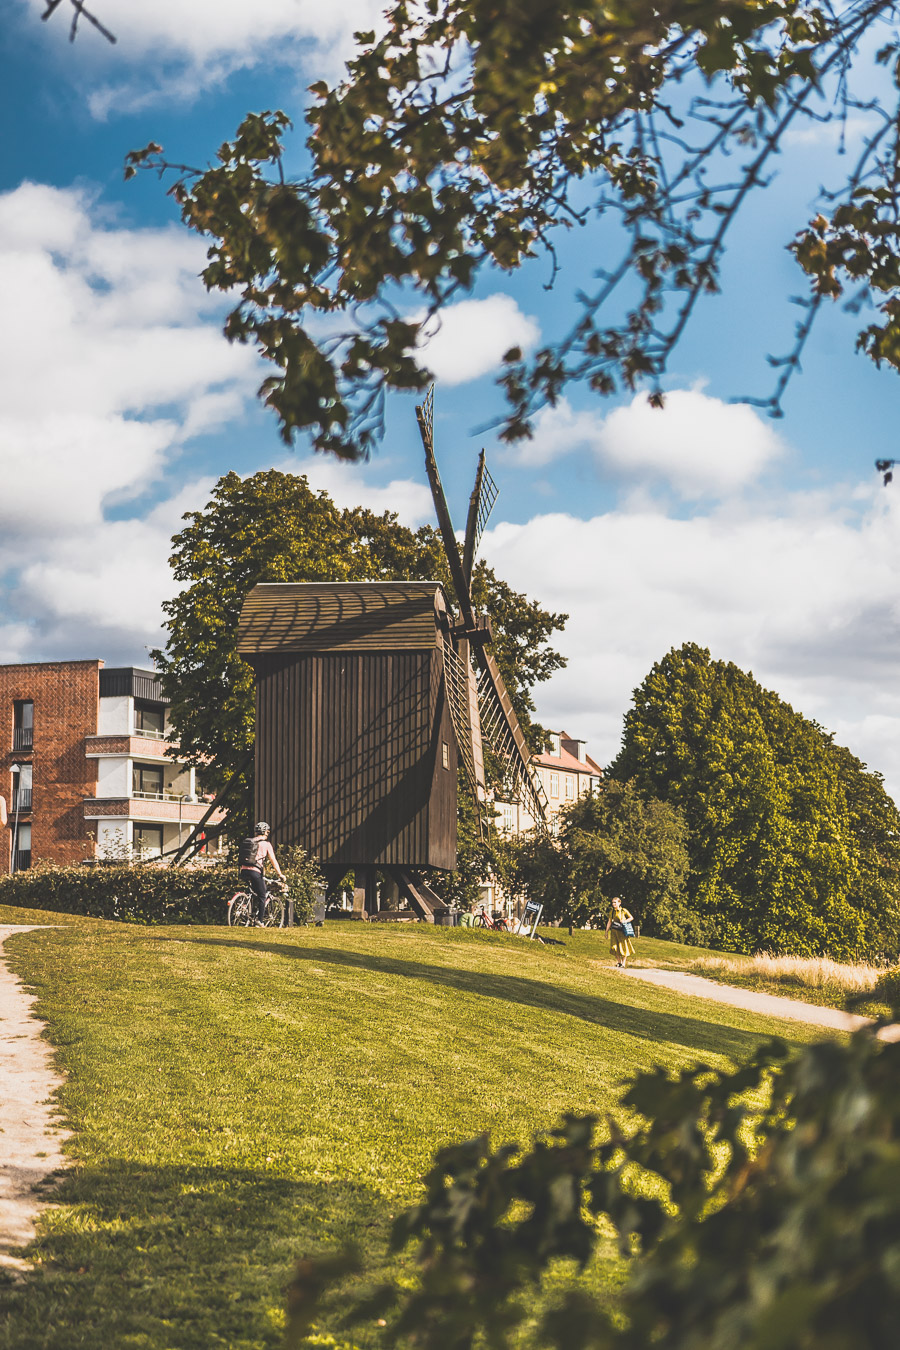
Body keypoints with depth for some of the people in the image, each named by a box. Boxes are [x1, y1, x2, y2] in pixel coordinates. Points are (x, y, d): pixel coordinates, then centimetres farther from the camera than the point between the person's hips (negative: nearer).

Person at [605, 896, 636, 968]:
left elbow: (631, 918, 2)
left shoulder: (624, 911, -4)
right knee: (615, 947, -2)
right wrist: (607, 931, 10)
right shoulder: (612, 911, 7)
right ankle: (619, 962, 11)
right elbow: (609, 921, 12)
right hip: (614, 931, 3)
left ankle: (624, 963, 3)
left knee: (623, 947, -3)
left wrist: (625, 921, -14)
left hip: (622, 931, -3)